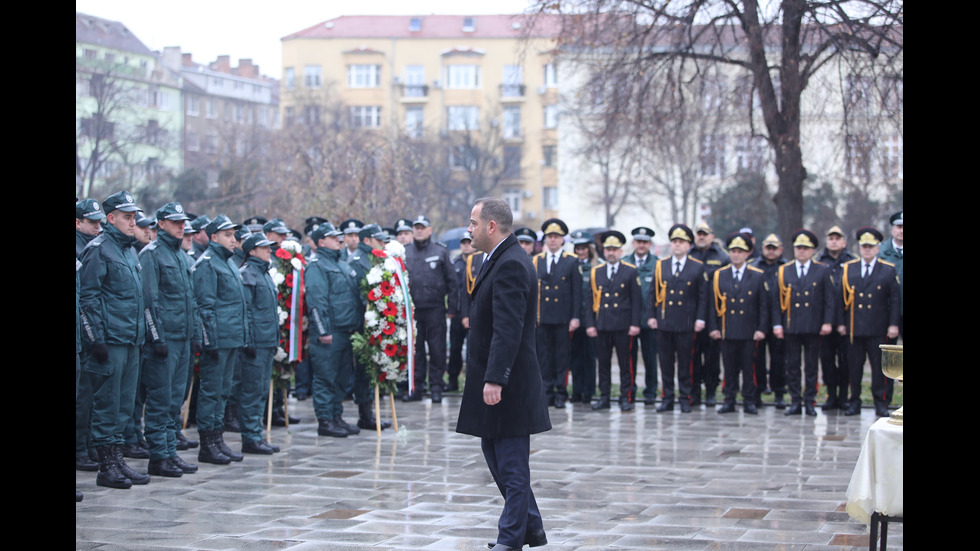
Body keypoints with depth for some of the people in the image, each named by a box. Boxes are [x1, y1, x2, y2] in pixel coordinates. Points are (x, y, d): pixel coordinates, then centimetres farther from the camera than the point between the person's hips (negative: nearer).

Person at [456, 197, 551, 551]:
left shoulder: (510, 265, -19)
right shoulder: (502, 259, 15)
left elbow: (508, 329, -26)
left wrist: (494, 379, -30)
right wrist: (479, 369, 23)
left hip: (508, 384, -11)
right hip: (494, 377, 11)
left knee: (511, 463, -2)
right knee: (493, 451, 17)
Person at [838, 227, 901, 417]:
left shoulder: (889, 270, 3)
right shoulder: (848, 269, 9)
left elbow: (895, 299, 1)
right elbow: (843, 298, 10)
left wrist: (893, 324, -5)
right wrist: (842, 323, 5)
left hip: (878, 330, -2)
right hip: (854, 328, 2)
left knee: (880, 366, 0)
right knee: (854, 366, 4)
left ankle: (881, 403, 7)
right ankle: (854, 402, 12)